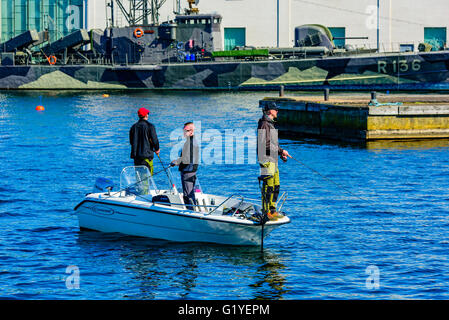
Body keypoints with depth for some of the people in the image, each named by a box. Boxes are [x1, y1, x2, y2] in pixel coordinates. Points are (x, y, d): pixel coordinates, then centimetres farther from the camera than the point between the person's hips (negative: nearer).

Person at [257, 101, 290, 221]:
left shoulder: (270, 124, 19)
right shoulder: (264, 124, -14)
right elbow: (266, 145, -20)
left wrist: (281, 153, 17)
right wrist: (281, 151, -18)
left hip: (273, 160, 10)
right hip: (266, 159, -10)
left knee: (276, 186, 13)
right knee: (268, 186, -9)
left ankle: (272, 210, 20)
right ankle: (266, 212, -7)